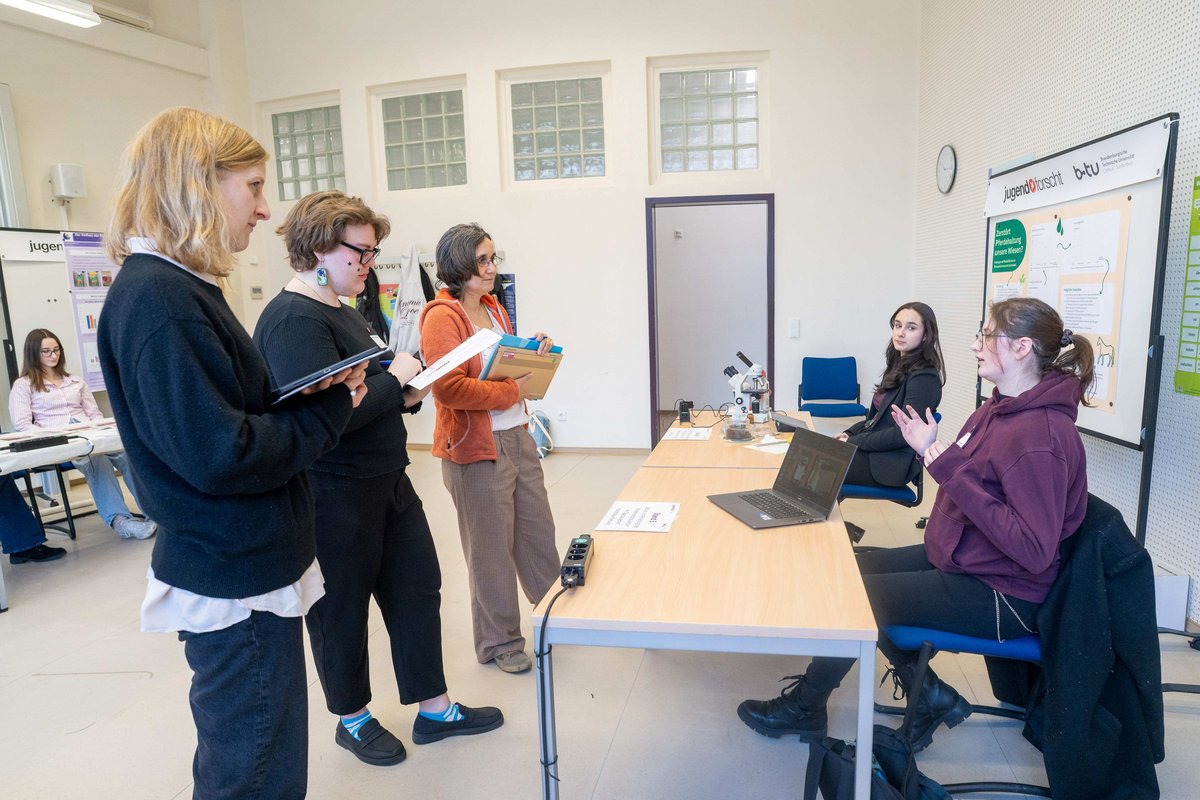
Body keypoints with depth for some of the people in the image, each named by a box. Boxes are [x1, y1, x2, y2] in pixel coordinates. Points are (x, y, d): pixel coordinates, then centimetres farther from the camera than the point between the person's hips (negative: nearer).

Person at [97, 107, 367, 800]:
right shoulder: (160, 300, -22)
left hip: (241, 568, 10)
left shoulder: (178, 287, 10)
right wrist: (330, 410, -15)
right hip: (237, 585, -10)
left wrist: (316, 394, -3)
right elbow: (219, 454, -27)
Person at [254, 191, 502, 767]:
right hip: (336, 497, -9)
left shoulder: (342, 311, 12)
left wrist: (407, 396, 1)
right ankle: (353, 720, 34)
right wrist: (394, 379, -18)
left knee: (418, 589, 15)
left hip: (388, 482, 10)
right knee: (342, 610, 11)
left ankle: (434, 709, 32)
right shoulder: (294, 320, -20)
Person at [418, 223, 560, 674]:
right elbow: (449, 387, -24)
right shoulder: (442, 316, -14)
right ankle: (498, 642, 25)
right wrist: (512, 390, -19)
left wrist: (533, 355, 4)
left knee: (538, 530, 18)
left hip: (518, 437, 8)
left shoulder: (494, 309, 13)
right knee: (491, 550, 6)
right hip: (476, 450, -8)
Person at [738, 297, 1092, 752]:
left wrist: (953, 472, -32)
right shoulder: (999, 407, 3)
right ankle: (926, 693, 16)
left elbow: (1034, 550, -30)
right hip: (954, 558, 9)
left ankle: (803, 707, 18)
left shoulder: (1041, 434, -26)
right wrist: (932, 453, -2)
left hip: (999, 594, -9)